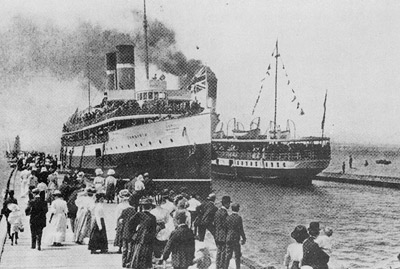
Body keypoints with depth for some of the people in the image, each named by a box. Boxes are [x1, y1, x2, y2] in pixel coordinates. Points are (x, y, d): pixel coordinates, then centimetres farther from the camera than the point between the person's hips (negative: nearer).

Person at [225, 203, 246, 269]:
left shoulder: (228, 217, 0)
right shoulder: (238, 218, -12)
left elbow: (225, 228, 5)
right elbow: (241, 229, -12)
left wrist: (226, 237, 16)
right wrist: (244, 238, -2)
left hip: (228, 239, 4)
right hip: (236, 239, -4)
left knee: (228, 255, 11)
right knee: (237, 255, 7)